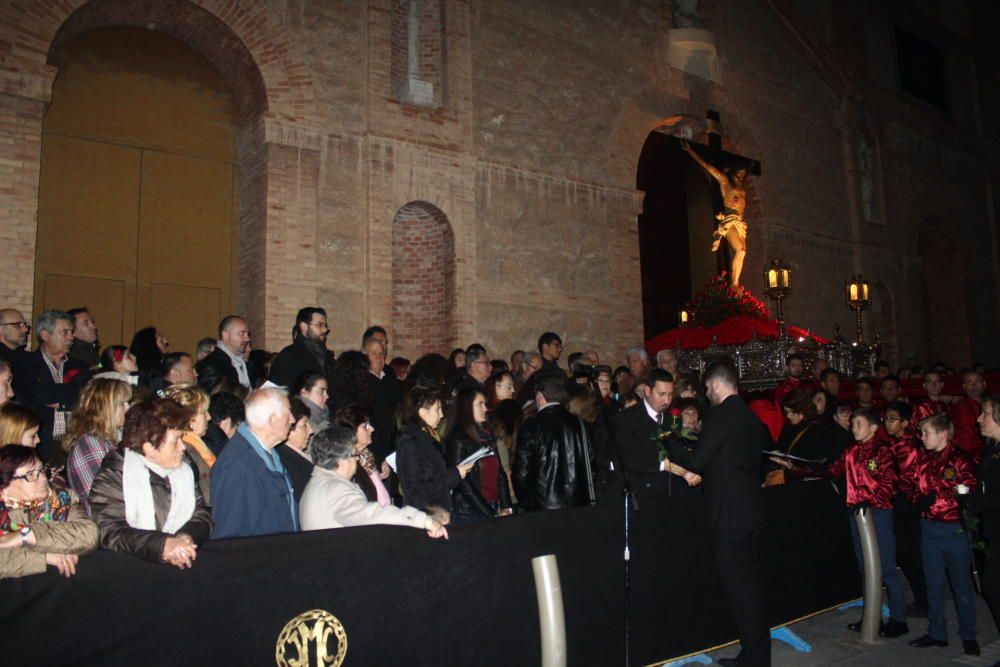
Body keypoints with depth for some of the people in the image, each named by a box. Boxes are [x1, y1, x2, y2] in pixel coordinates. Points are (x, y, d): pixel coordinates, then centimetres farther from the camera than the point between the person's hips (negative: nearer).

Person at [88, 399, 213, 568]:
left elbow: (203, 513, 8)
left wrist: (186, 538, -12)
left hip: (183, 563, 4)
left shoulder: (183, 468, 10)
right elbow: (109, 532, -14)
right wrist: (162, 545, -24)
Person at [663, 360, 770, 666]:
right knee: (751, 584, 16)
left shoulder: (719, 416, -16)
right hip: (751, 511, 9)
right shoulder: (752, 417, 10)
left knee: (740, 587, 0)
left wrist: (670, 442, -1)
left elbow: (697, 463, -16)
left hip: (729, 514, -9)